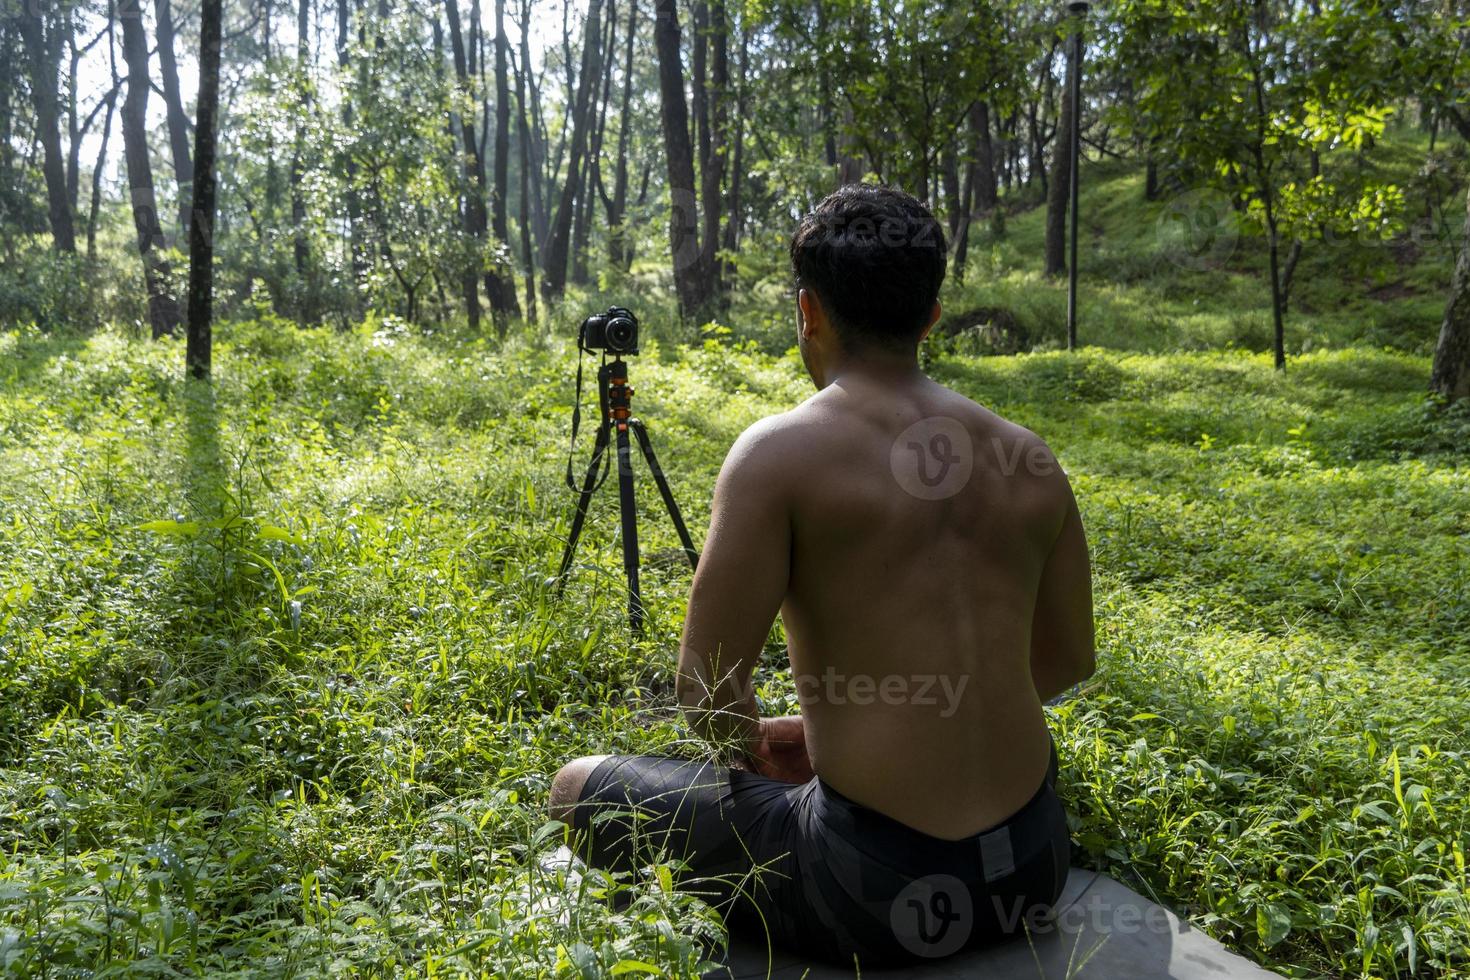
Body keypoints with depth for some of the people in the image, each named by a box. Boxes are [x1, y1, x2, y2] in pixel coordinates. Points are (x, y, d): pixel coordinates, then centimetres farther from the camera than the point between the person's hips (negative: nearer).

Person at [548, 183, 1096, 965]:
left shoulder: (779, 451, -15)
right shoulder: (1028, 459, 1)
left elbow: (706, 689, -14)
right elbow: (1066, 661, 12)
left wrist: (754, 749, 8)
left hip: (881, 895, -5)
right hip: (1036, 868, 6)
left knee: (580, 791, 14)